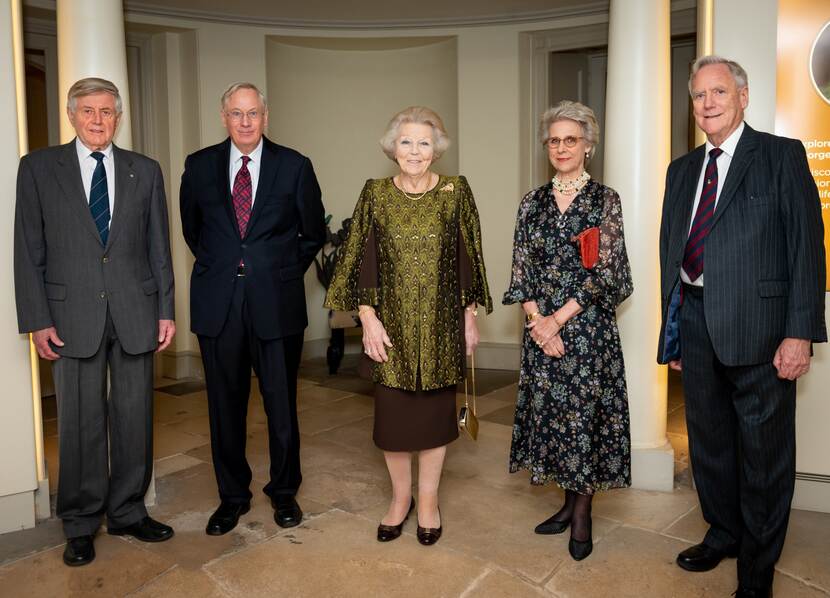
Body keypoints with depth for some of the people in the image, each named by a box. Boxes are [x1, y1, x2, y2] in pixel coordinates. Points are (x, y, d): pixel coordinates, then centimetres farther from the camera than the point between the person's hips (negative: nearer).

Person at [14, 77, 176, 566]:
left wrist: (166, 310, 4)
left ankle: (127, 512, 24)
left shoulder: (145, 171, 9)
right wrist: (38, 319, -5)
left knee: (135, 417, 8)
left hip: (135, 314, 2)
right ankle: (81, 524, 20)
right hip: (73, 315, -1)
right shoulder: (39, 168, 4)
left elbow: (159, 246, 9)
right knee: (81, 421, 4)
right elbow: (29, 250, 2)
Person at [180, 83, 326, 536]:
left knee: (281, 403, 7)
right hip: (217, 305, 2)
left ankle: (284, 491, 26)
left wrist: (285, 273, 7)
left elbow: (313, 233, 10)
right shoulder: (199, 166, 5)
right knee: (225, 404, 10)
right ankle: (232, 495, 26)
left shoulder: (294, 166, 0)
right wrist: (217, 269, 13)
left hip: (277, 304, -1)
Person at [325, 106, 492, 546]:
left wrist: (470, 317, 2)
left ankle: (427, 501, 27)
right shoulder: (375, 195, 1)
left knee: (434, 412, 8)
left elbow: (468, 259, 3)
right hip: (391, 324, 1)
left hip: (441, 324, 0)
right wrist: (368, 317, -7)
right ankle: (400, 497, 29)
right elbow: (360, 261, 0)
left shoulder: (455, 193, -1)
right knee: (392, 414, 7)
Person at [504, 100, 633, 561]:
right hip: (541, 326, 4)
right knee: (551, 410, 9)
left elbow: (606, 273, -8)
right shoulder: (533, 202, 8)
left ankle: (581, 515, 17)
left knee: (585, 413, 2)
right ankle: (570, 501, 26)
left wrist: (559, 319, -13)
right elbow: (521, 269, 4)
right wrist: (538, 321, -8)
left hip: (588, 327, -3)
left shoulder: (604, 199, -2)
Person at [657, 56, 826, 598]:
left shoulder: (782, 156, -2)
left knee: (763, 447, 7)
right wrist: (672, 330, 13)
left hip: (757, 323, -5)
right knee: (709, 440, 17)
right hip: (694, 320, 5)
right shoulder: (682, 170, 14)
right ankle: (723, 534, 38)